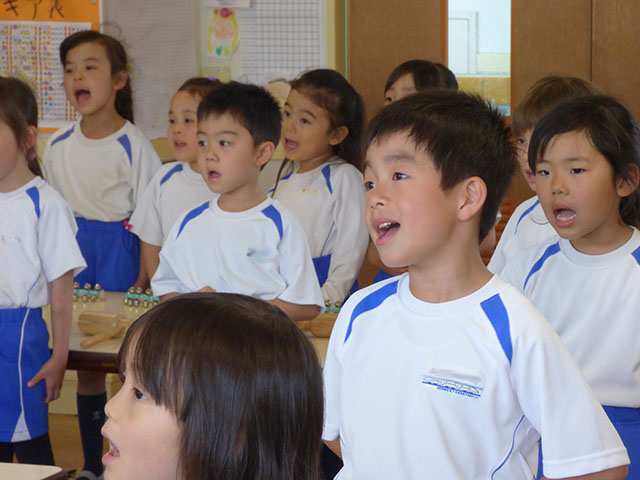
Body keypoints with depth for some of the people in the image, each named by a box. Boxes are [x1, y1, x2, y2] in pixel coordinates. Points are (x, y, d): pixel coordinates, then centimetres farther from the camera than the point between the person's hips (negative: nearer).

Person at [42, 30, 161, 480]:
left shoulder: (133, 144, -9)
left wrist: (143, 281, -10)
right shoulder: (58, 145, 4)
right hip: (74, 255, 4)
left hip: (121, 251, -4)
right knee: (87, 367, 9)